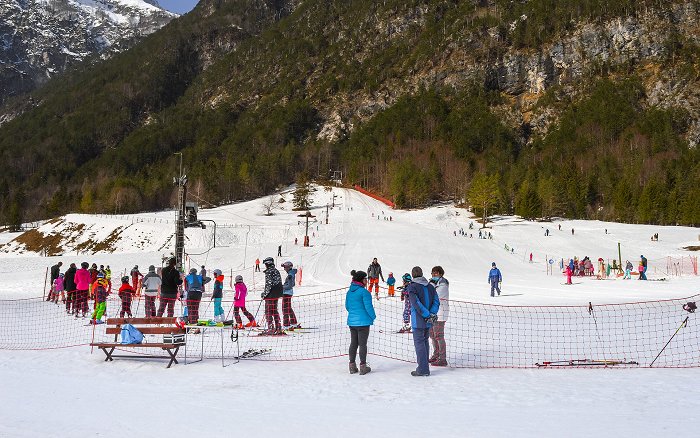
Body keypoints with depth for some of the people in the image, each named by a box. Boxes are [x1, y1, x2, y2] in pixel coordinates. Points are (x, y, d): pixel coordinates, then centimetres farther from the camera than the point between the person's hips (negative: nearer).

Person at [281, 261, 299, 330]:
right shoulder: (292, 274, 10)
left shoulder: (290, 275, -20)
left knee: (285, 309, -5)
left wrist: (282, 287, -15)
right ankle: (294, 323, 27)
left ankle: (286, 325, -3)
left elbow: (289, 286, -22)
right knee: (289, 309, 19)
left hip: (287, 293, -10)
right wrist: (284, 286, 14)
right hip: (289, 293, 10)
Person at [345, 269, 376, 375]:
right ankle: (363, 366, 8)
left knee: (353, 343, 14)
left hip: (351, 321, 7)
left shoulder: (349, 292, 7)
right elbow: (368, 307, -16)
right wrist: (373, 317, -1)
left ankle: (352, 366, 18)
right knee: (362, 344, 2)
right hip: (363, 322, -7)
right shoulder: (364, 292, -16)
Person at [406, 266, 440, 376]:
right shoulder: (430, 286, 10)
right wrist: (432, 314, -7)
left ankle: (423, 369, -3)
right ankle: (424, 368, 20)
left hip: (418, 321, -6)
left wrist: (428, 315, -15)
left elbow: (417, 304, -18)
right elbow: (436, 301, 3)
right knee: (425, 341, 16)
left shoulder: (412, 287, -9)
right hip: (428, 322, 6)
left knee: (419, 343, -2)